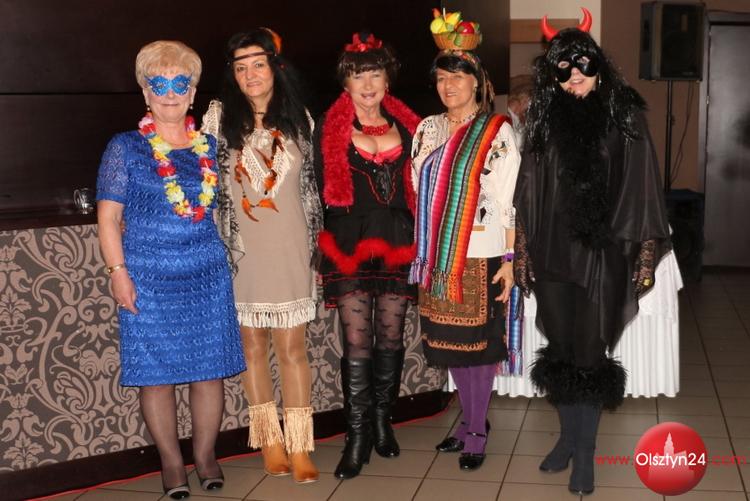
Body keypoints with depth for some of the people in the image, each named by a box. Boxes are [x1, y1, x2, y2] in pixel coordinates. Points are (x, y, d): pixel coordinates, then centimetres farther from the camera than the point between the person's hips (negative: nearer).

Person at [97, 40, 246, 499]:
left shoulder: (209, 147, 9)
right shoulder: (126, 148, 1)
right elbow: (108, 215, -1)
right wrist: (118, 272, -10)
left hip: (207, 275, 3)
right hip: (148, 278, -2)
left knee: (210, 367, 4)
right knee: (156, 372, 2)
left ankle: (206, 454, 22)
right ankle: (172, 461, 18)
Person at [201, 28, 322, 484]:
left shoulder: (298, 119, 5)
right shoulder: (220, 117, -1)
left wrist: (312, 242, 13)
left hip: (289, 250, 0)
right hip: (241, 250, 0)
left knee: (292, 347, 0)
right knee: (252, 345, 7)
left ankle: (299, 447, 7)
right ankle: (270, 441, 20)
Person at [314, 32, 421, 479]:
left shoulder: (406, 125, 10)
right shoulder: (331, 128, 1)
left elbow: (415, 187, 13)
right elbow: (322, 190, 1)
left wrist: (416, 241, 7)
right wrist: (322, 248, -3)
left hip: (397, 242, 3)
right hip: (350, 244, -3)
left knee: (390, 337, 9)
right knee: (358, 342, -5)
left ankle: (382, 422, 24)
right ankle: (358, 437, 4)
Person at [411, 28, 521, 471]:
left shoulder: (498, 132, -6)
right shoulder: (429, 129, 9)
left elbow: (509, 201, -9)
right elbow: (419, 193, 13)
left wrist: (509, 259, -12)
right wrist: (421, 254, 12)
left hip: (479, 256, -5)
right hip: (437, 256, 5)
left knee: (476, 344, 3)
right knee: (448, 343, 12)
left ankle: (477, 433, 16)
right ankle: (471, 422, 29)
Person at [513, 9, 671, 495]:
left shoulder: (625, 119, -2)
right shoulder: (545, 121, 5)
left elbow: (643, 191, -2)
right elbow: (528, 193, 8)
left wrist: (647, 255, -4)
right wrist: (522, 251, 7)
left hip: (603, 253, -3)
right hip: (553, 254, 3)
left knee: (590, 353, 2)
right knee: (562, 349, 11)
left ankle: (585, 452, 15)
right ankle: (568, 436, 28)